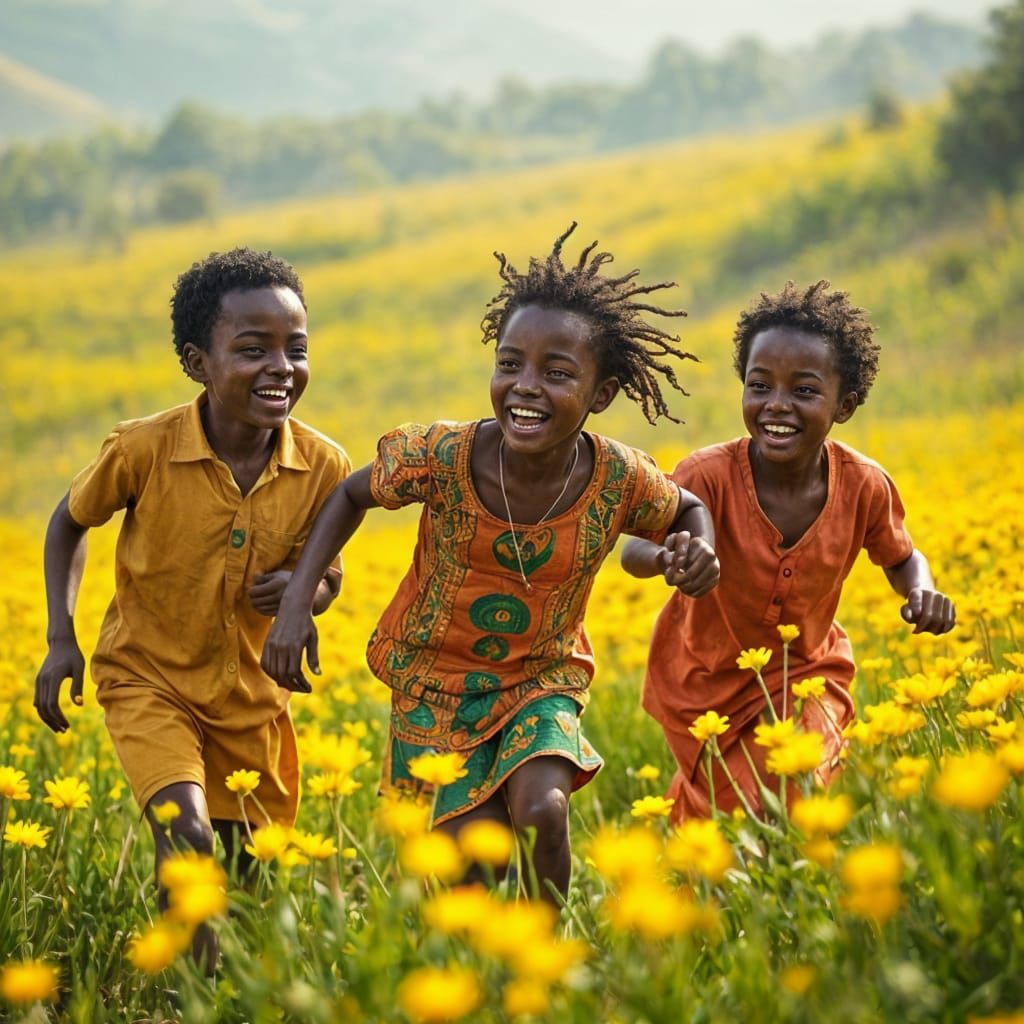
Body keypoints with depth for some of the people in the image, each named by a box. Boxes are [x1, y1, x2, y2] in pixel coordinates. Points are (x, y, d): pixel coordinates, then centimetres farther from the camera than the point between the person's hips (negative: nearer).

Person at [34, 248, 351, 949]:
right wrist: (61, 639, -7)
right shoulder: (143, 452, -21)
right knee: (189, 841, -24)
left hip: (252, 696, 3)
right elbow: (70, 524, 1)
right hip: (150, 681, -3)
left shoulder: (325, 469, -14)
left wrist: (297, 591, -22)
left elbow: (325, 584, 2)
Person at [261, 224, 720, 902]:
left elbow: (688, 509, 4)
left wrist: (700, 550, -20)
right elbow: (350, 496, -3)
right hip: (437, 676, 0)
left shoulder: (620, 482, -20)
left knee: (542, 813, -25)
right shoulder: (443, 459, -24)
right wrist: (296, 603, -15)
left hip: (543, 679, 1)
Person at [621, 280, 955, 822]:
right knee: (733, 813, 4)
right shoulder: (709, 475, -26)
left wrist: (924, 592, -19)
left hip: (805, 675, 1)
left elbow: (902, 559, 4)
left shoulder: (864, 486, -17)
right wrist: (670, 555, -61)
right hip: (707, 678, -1)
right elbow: (634, 553, -38)